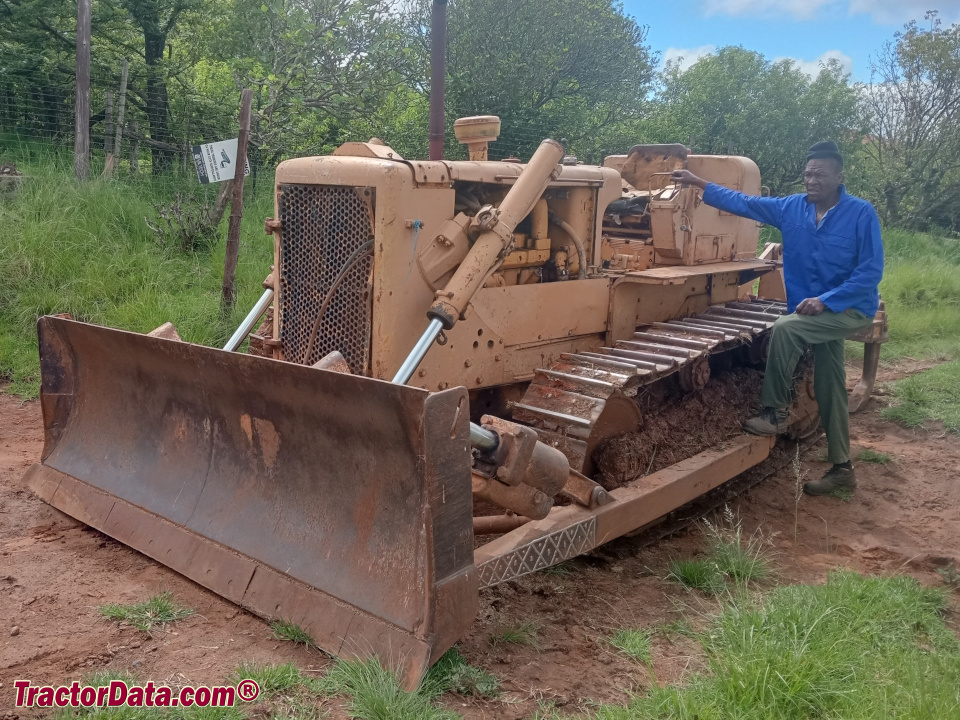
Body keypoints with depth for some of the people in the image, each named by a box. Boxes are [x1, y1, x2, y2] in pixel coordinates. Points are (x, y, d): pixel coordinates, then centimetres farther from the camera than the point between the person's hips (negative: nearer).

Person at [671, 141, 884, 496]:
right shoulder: (791, 208, 1)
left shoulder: (861, 214, -14)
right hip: (816, 314, 6)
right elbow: (743, 202, 6)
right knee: (829, 390, 9)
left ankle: (776, 412, -13)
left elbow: (871, 271, -17)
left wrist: (825, 300, -25)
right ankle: (842, 468, 20)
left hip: (850, 309, -6)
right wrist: (697, 182, 3)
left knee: (784, 328, -29)